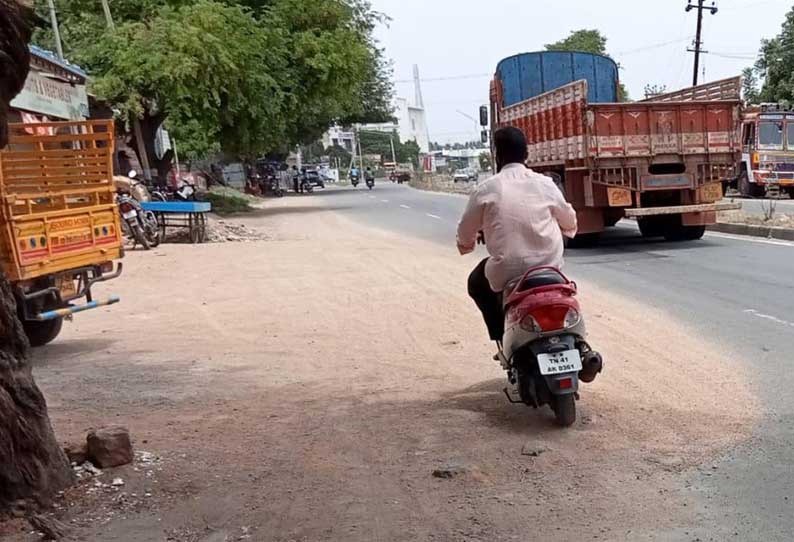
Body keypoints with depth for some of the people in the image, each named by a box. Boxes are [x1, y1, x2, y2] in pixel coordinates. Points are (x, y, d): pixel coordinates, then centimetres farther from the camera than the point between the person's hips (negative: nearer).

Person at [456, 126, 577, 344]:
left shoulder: (486, 190, -7)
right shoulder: (545, 184, 0)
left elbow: (466, 231, 4)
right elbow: (569, 222, 14)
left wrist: (465, 244, 28)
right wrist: (568, 228, 39)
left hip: (508, 273, -2)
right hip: (550, 268, 3)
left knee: (477, 283, 27)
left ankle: (503, 337, 15)